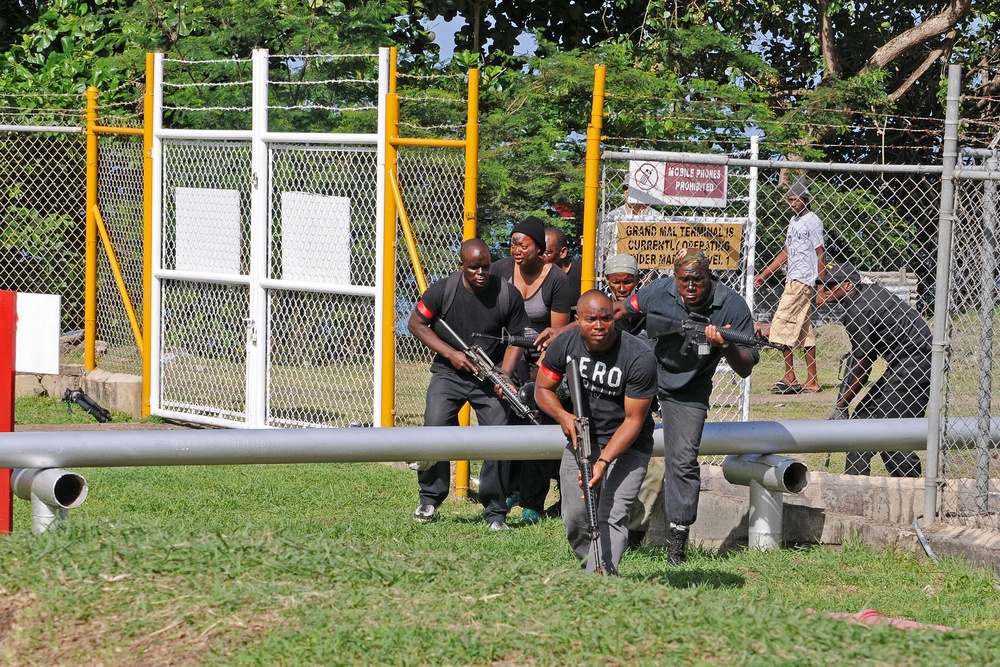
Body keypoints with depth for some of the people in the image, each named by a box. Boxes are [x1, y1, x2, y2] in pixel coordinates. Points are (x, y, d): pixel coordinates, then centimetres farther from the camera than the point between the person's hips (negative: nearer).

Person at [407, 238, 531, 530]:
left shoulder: (508, 295, -8)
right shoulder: (443, 290, -9)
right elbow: (416, 323, 0)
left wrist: (504, 374, -13)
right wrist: (451, 353, -10)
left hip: (489, 378, 0)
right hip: (449, 374, 0)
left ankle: (495, 512, 5)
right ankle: (429, 499, 3)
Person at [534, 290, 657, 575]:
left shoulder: (640, 357, -23)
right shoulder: (564, 345, -11)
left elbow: (633, 420, -19)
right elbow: (542, 388, 4)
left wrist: (603, 461, -29)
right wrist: (563, 416, -18)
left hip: (626, 446, -4)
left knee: (611, 517, -19)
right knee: (575, 519, 3)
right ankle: (591, 568, 25)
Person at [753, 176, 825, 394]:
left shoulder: (813, 221, -9)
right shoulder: (794, 221, 18)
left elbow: (820, 255, -11)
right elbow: (786, 252, 24)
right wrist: (763, 275, 22)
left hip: (803, 281, -10)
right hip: (793, 280, 10)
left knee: (782, 322, -13)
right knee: (803, 330, 8)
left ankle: (789, 378, -13)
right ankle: (812, 381, 9)